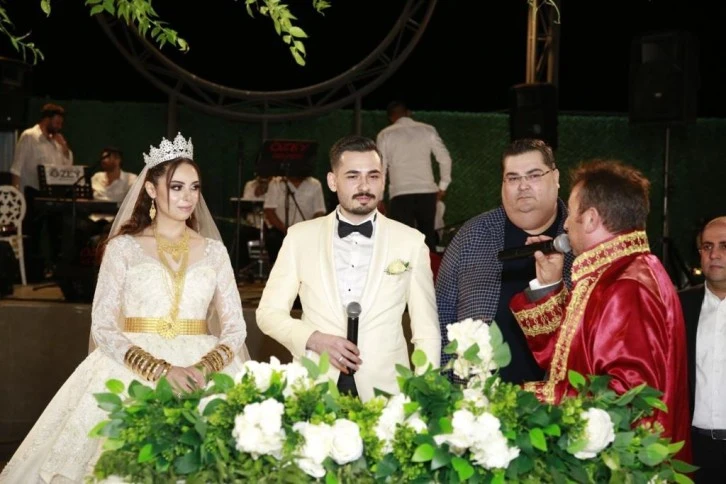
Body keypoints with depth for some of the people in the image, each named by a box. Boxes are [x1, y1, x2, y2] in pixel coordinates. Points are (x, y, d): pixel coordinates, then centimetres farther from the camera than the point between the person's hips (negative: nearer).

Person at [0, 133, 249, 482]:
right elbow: (103, 328, -3)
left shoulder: (214, 250, 11)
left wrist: (207, 366, -15)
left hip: (205, 370, 2)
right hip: (132, 370, -1)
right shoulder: (124, 247, 4)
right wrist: (161, 370, -17)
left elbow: (235, 327, 6)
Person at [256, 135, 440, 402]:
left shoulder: (411, 242, 0)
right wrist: (314, 340, -11)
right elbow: (269, 311, 5)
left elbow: (427, 332, 3)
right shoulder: (299, 237, 2)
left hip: (385, 392, 0)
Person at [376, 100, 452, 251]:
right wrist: (443, 186, 17)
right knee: (428, 237, 12)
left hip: (401, 194, -2)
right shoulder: (428, 130, 8)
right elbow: (445, 159, 7)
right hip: (427, 192, 2)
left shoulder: (385, 135, 5)